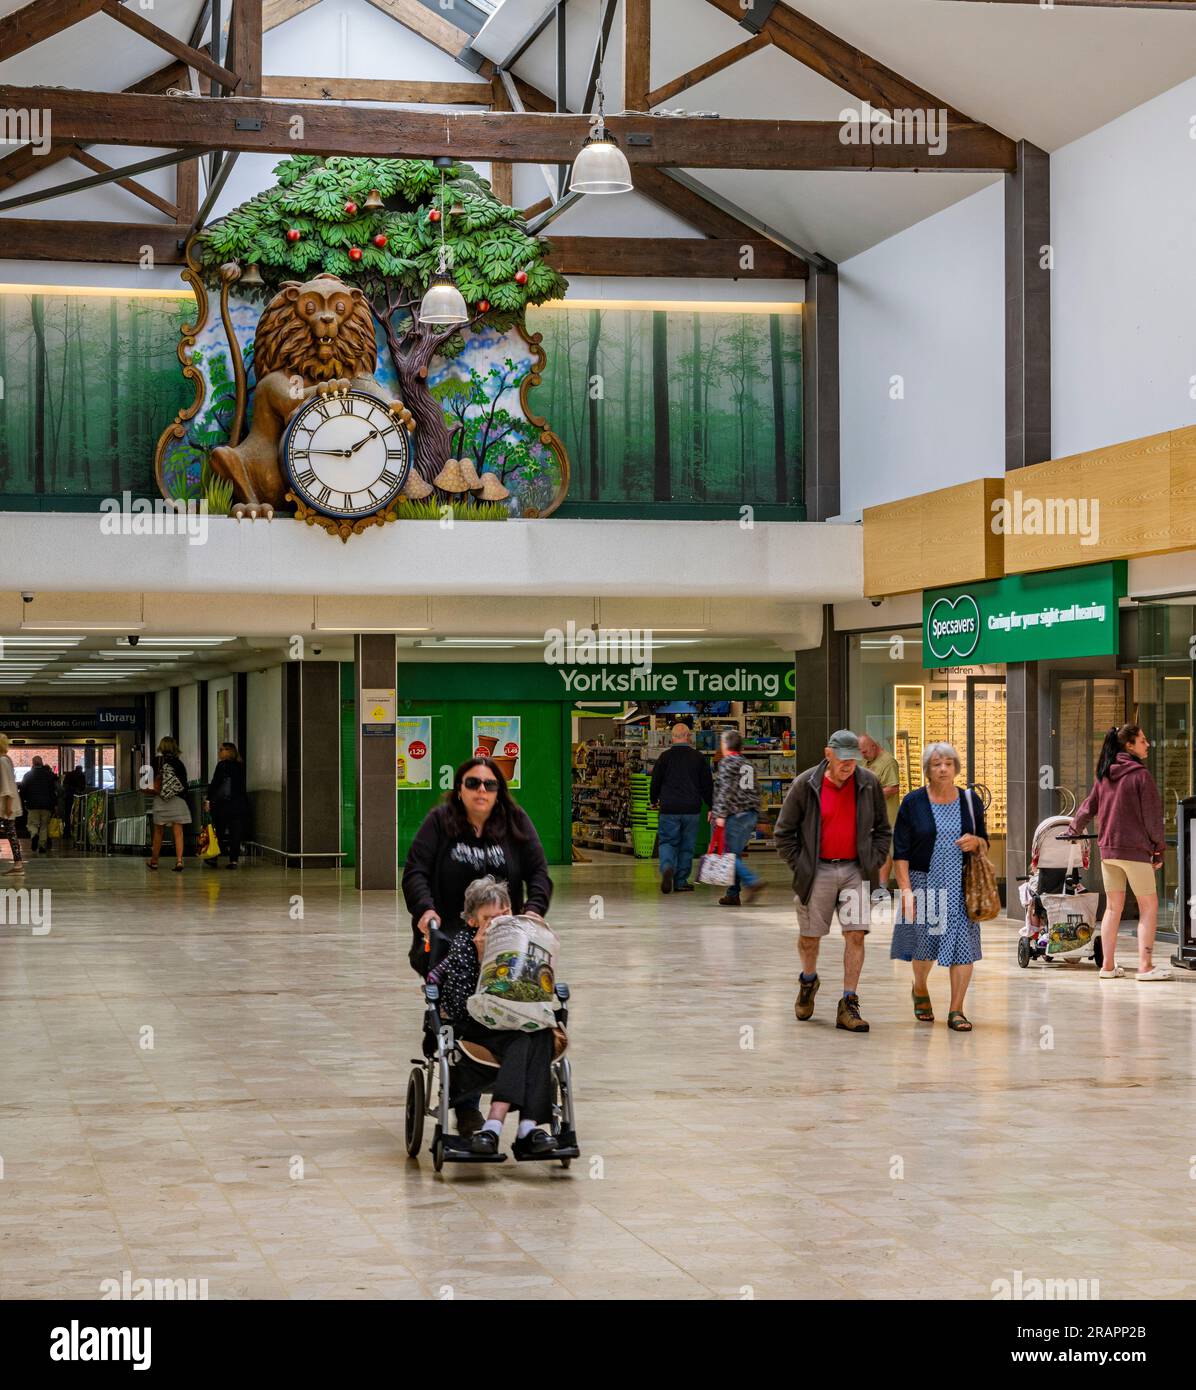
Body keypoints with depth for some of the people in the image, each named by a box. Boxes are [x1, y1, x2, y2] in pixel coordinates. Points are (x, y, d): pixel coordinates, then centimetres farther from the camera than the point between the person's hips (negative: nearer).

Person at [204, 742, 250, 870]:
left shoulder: (222, 765, -7)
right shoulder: (240, 766, 9)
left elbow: (215, 783, -12)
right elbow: (242, 786, 13)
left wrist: (209, 799, -11)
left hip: (222, 803, -4)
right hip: (240, 803, 4)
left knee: (218, 831, 7)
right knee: (235, 832, 2)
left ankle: (214, 858, 12)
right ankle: (234, 859, -2)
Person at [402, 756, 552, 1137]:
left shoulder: (516, 823, 10)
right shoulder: (439, 821, 5)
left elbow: (539, 872, 8)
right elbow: (415, 870, -1)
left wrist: (533, 908, -10)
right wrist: (425, 909, -17)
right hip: (447, 934, -2)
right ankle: (465, 1105, -17)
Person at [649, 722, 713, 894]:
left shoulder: (665, 757, -2)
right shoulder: (698, 758, 2)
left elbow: (655, 782, 5)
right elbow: (707, 784, 7)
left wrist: (654, 800, 24)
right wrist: (711, 806, 20)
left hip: (669, 809, -1)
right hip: (691, 809, 1)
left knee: (667, 842, 7)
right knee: (687, 845, 9)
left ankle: (667, 868, -22)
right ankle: (681, 882, 11)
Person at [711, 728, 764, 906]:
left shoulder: (726, 762, -6)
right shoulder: (748, 765, 18)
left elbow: (725, 789, -16)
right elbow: (755, 791, 19)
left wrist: (720, 814, -18)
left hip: (735, 815, -8)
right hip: (752, 814, 8)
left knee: (731, 854, -5)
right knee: (736, 854, 11)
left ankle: (752, 882, -21)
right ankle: (732, 894, 9)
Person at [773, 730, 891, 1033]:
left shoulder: (868, 784, 2)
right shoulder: (805, 785, -5)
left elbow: (882, 831, 13)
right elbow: (783, 833, 2)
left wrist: (873, 863, 3)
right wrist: (801, 867, -2)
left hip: (856, 871, 1)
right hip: (818, 871, -1)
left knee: (855, 935, -7)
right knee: (809, 937, 8)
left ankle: (849, 1005, -3)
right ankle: (808, 981, 39)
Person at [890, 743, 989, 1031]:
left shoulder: (970, 800, 6)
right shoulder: (914, 803, -2)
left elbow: (985, 843, 15)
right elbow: (900, 852, -4)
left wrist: (975, 842, -10)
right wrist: (906, 890, -12)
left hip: (961, 885, 2)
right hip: (924, 882, -1)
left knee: (963, 944, -7)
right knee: (924, 942, 8)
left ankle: (956, 1011, 0)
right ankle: (920, 990, 39)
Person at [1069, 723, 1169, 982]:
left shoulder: (1104, 776, 8)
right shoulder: (1140, 774, -10)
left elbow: (1089, 807, 17)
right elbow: (1152, 816, -9)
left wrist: (1075, 829, 33)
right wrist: (1159, 850, -1)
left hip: (1107, 849, 6)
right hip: (1135, 850, -6)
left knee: (1113, 908, 13)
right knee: (1149, 907, 0)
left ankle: (1108, 965, 12)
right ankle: (1145, 966, -7)